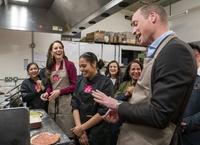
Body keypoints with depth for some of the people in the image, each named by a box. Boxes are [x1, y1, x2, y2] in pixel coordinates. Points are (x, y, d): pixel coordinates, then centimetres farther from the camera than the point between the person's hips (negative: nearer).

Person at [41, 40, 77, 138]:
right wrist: (47, 93, -2)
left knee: (66, 131, 0)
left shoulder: (69, 65, -6)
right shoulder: (50, 66, 10)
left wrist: (60, 91, -16)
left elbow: (74, 85, -8)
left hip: (66, 101, -5)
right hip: (53, 101, 5)